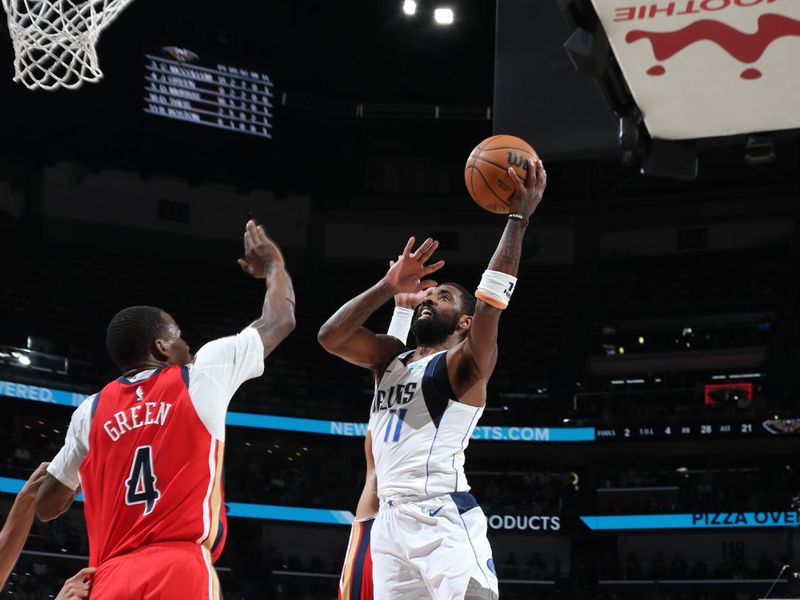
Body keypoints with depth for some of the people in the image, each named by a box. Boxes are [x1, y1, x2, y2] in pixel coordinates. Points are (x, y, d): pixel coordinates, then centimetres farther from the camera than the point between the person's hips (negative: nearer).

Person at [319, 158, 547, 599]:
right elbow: (329, 337, 9)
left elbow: (491, 301, -12)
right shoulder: (390, 359, 22)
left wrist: (519, 218, -15)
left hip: (444, 518, -7)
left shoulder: (465, 363, 4)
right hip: (391, 521, 7)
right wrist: (390, 286, 4)